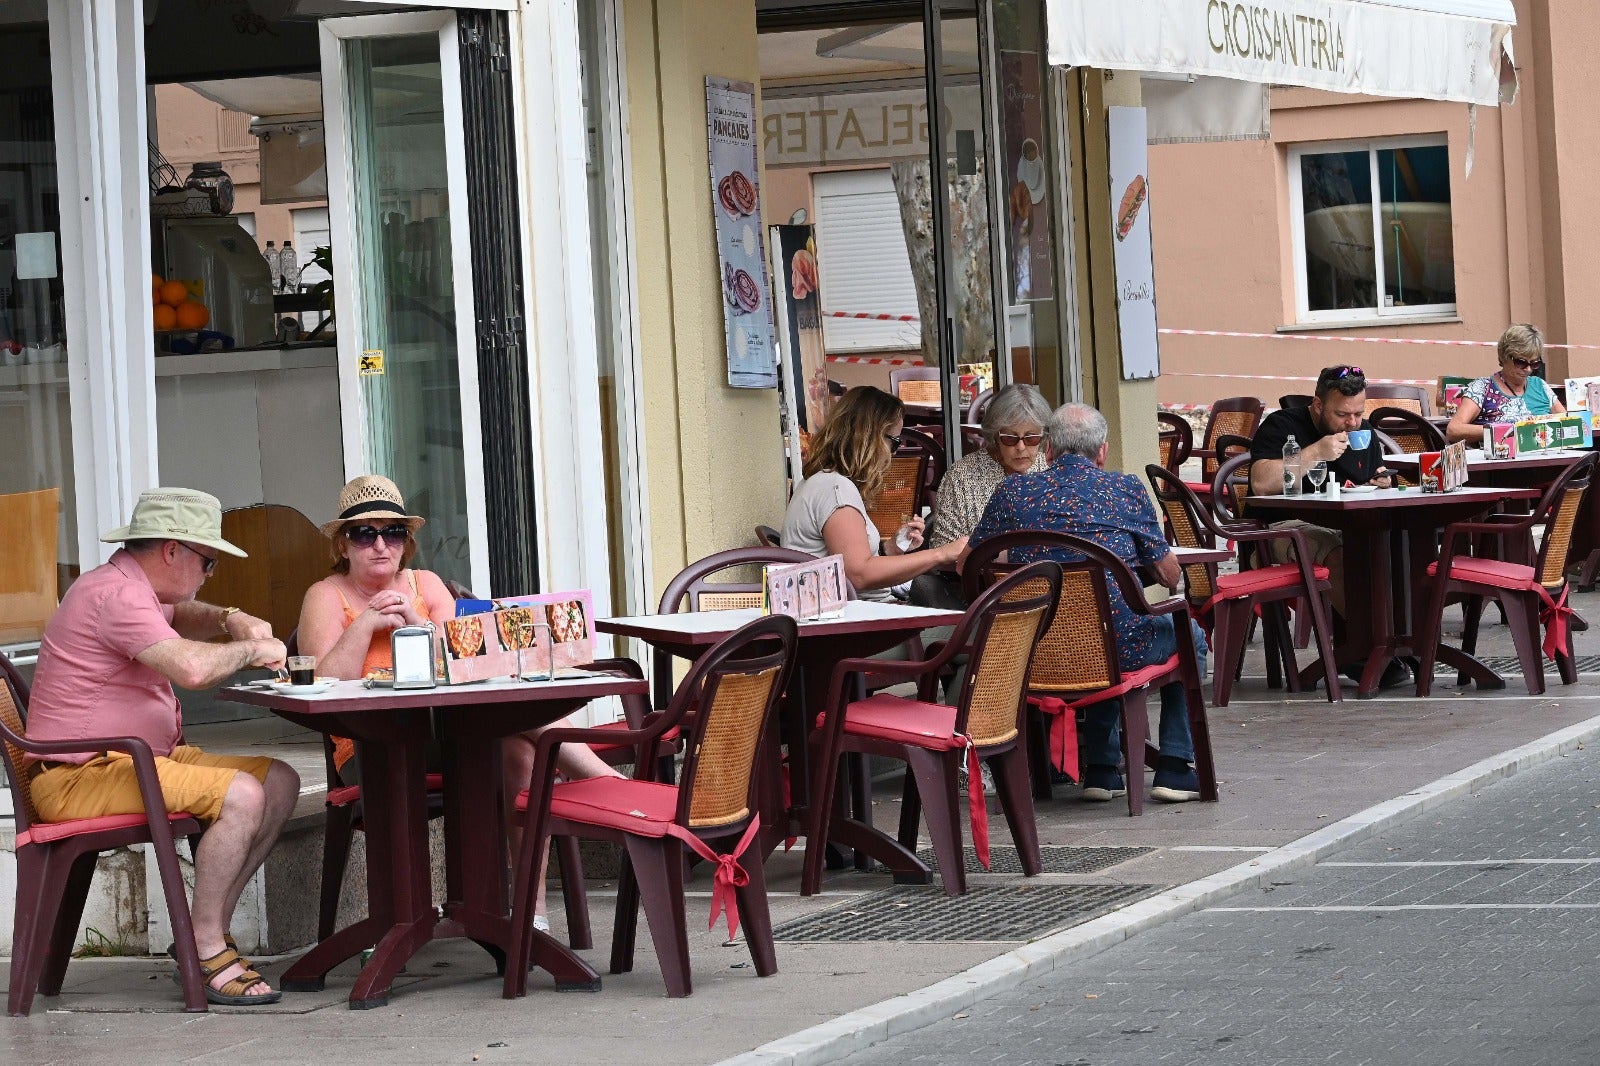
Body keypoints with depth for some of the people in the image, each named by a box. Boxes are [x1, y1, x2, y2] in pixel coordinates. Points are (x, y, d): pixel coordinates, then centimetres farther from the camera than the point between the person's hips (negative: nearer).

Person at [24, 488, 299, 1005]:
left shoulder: (131, 589, 17)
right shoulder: (115, 594, -18)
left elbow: (178, 617, 39)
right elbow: (192, 667, -32)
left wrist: (229, 619, 16)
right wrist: (251, 650, -12)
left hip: (141, 759, 11)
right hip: (81, 779, -11)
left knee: (280, 782, 5)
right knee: (241, 794, -28)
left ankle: (209, 930, 4)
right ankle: (207, 952, -18)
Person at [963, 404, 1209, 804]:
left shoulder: (1013, 492, 1)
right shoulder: (1126, 488, -3)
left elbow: (966, 563, 11)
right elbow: (1169, 575, 2)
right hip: (1121, 644, -3)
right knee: (1189, 635, 29)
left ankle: (1102, 770, 33)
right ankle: (1174, 767, 22)